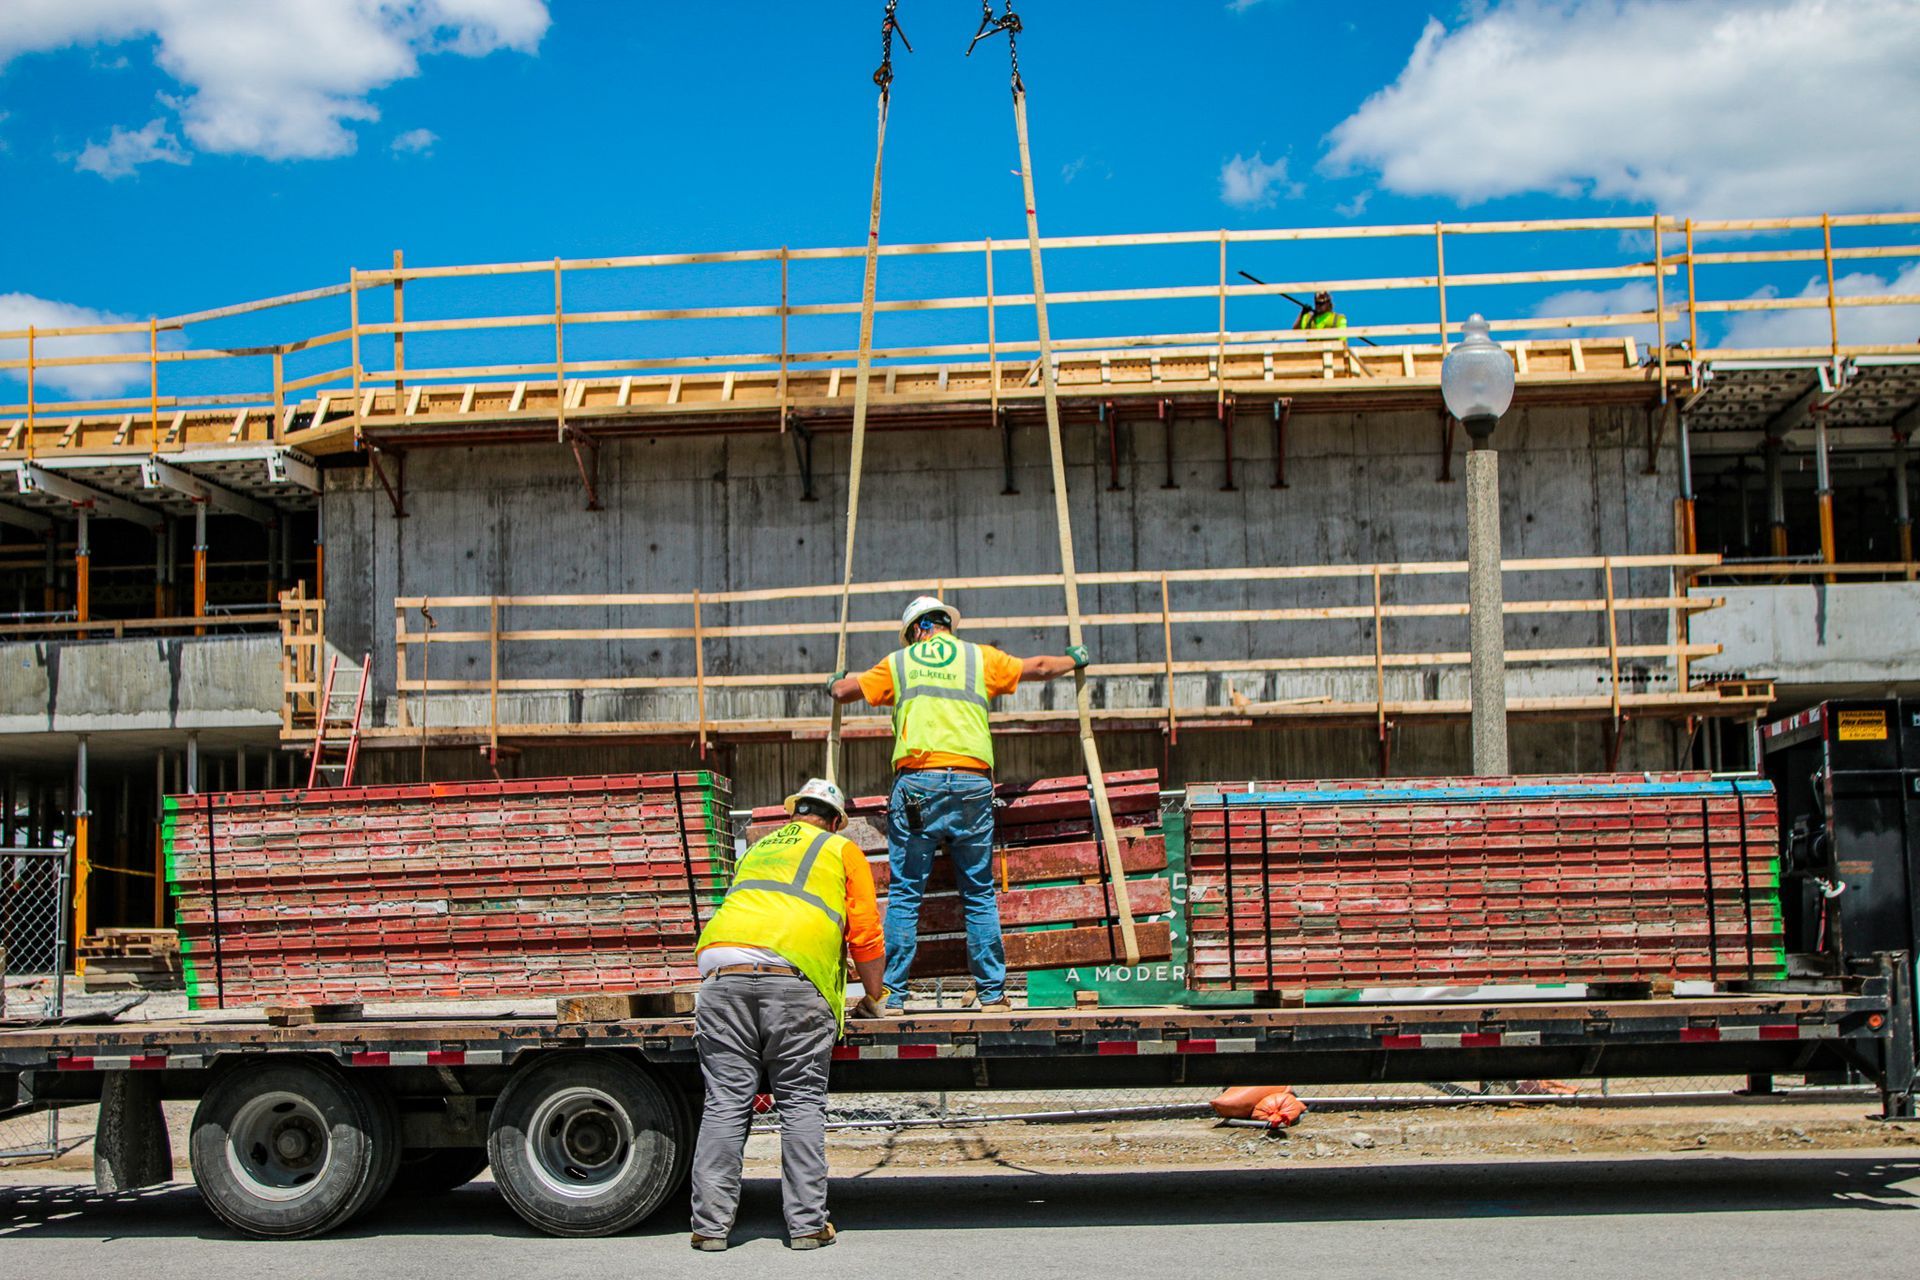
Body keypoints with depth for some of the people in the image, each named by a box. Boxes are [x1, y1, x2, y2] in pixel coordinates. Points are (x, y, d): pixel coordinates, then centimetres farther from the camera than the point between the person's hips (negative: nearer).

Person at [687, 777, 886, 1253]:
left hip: (723, 972, 3)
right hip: (795, 979, -3)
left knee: (725, 1103, 3)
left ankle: (711, 1226, 2)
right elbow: (865, 932, 13)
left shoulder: (756, 851, 32)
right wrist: (873, 996, 26)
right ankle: (807, 1223, 3)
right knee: (802, 1102, 4)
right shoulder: (843, 852, 20)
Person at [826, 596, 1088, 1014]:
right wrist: (1073, 660, 51)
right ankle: (992, 993, 9)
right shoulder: (979, 657, 17)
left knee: (905, 893, 2)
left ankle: (893, 996, 1)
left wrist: (836, 682, 53)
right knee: (980, 894, 8)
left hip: (916, 781, -1)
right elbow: (1039, 667, 31)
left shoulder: (898, 663, 17)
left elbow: (843, 691, 29)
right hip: (972, 783, 1)